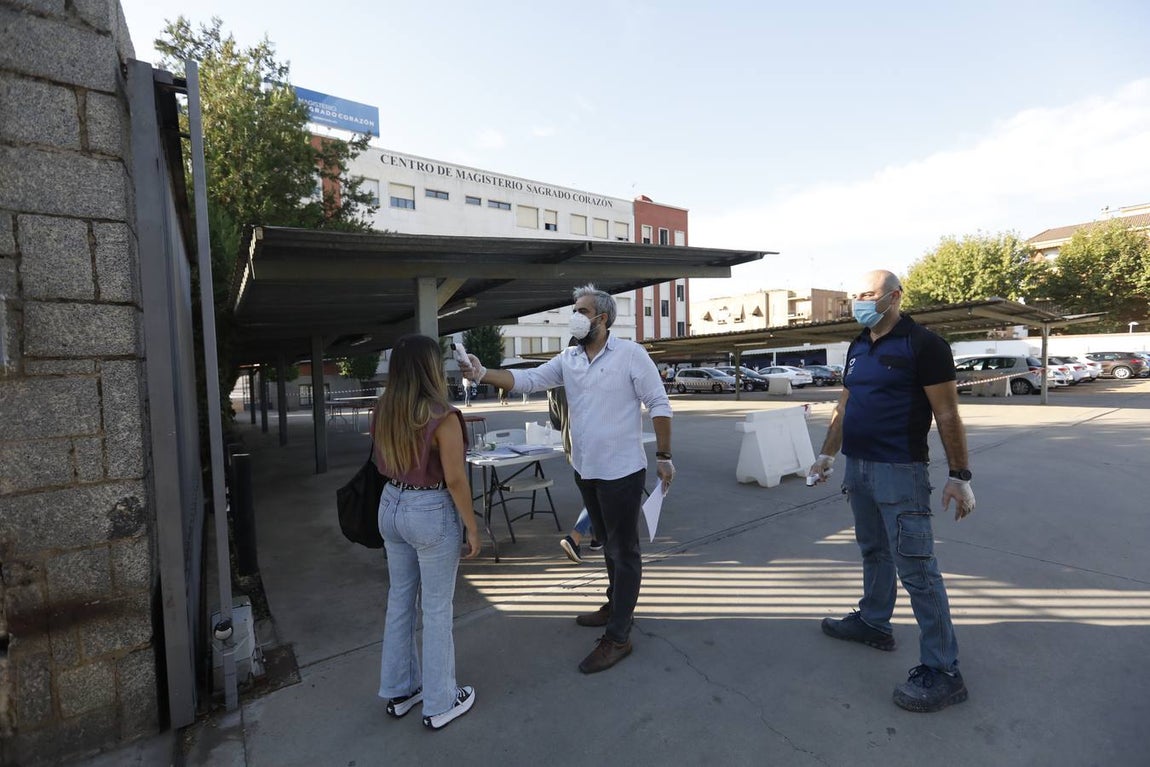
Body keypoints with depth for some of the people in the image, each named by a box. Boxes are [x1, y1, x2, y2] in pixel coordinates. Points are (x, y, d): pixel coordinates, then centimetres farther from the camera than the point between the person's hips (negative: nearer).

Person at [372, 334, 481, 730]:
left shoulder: (383, 411, 1)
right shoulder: (442, 416, -21)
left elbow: (383, 465, 13)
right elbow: (455, 479, -19)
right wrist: (472, 526, -9)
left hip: (391, 506, 7)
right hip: (432, 511, -7)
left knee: (399, 599, 21)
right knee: (437, 608, 8)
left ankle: (399, 690, 38)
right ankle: (440, 704, 25)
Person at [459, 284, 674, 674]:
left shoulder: (630, 353, -13)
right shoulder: (568, 358, 3)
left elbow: (658, 405, -11)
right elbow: (528, 379, -2)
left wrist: (664, 456, -11)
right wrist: (483, 373, -15)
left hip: (622, 471, -6)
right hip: (584, 470, 6)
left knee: (624, 550, 6)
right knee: (608, 544, 23)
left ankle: (617, 637, 17)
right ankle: (616, 605, 43)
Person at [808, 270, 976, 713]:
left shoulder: (922, 345, -11)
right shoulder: (858, 348, 11)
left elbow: (947, 415, -12)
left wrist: (960, 476, -12)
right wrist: (827, 455, 17)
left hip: (900, 472, -8)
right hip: (858, 468, 8)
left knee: (916, 568, -2)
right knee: (873, 552, 21)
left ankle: (942, 670, 10)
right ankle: (873, 622, 38)